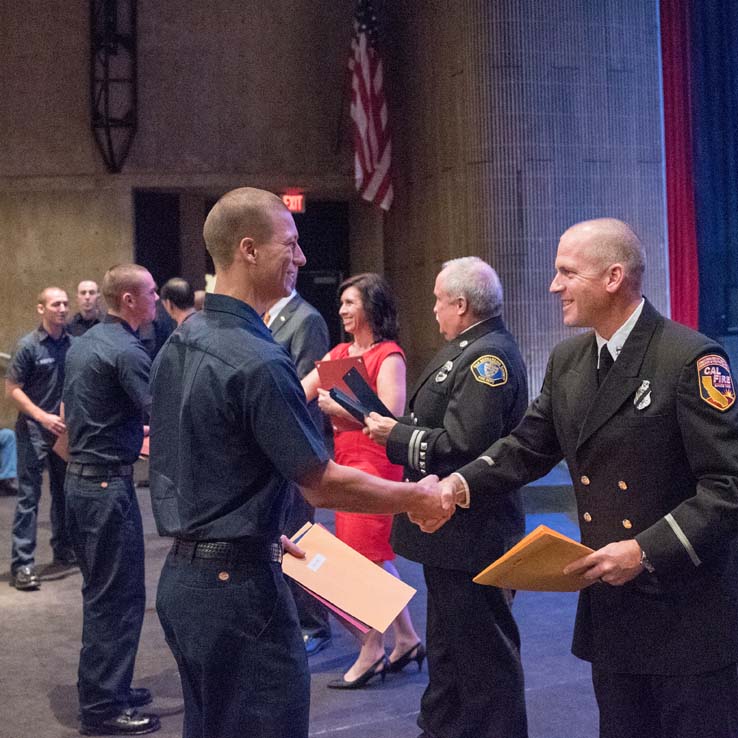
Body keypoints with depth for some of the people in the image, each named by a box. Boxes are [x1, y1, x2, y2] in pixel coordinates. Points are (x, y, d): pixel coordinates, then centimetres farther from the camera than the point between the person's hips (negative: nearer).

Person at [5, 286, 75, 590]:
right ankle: (22, 563, 0)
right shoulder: (28, 345, -10)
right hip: (33, 431, -5)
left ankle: (64, 552, 30)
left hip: (65, 429, 5)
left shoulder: (72, 344, 2)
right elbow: (12, 389, -10)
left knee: (64, 492, 15)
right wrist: (43, 416, -19)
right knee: (28, 496, -4)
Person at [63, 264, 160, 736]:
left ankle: (102, 688, 28)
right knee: (119, 596, -2)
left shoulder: (83, 344, 13)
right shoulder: (127, 352, -17)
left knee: (102, 591, 18)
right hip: (108, 483, -10)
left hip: (80, 478, 10)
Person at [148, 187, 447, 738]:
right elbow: (323, 485, -18)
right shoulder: (258, 361, -22)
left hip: (183, 574, 9)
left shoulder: (178, 345, 7)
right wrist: (416, 497, -5)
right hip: (238, 584, -9)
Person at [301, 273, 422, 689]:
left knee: (364, 554, -4)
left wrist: (340, 408, -16)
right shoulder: (340, 354, 14)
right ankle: (407, 638, 26)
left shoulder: (388, 357, -9)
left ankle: (372, 652, 9)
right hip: (345, 461, 8)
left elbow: (391, 415, -19)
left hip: (375, 462, -8)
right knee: (374, 555, 13)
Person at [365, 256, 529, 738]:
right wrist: (391, 425, -1)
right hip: (452, 530, 11)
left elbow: (463, 445, -29)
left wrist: (396, 436, -18)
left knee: (482, 649, 3)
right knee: (449, 639, 22)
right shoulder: (469, 348, 12)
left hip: (471, 534, -11)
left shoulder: (489, 356, -20)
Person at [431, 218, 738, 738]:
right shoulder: (567, 361, 7)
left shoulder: (692, 359, -16)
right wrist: (461, 485, -6)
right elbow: (529, 447, 10)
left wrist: (646, 551, -23)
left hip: (685, 611, -6)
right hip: (610, 604, 7)